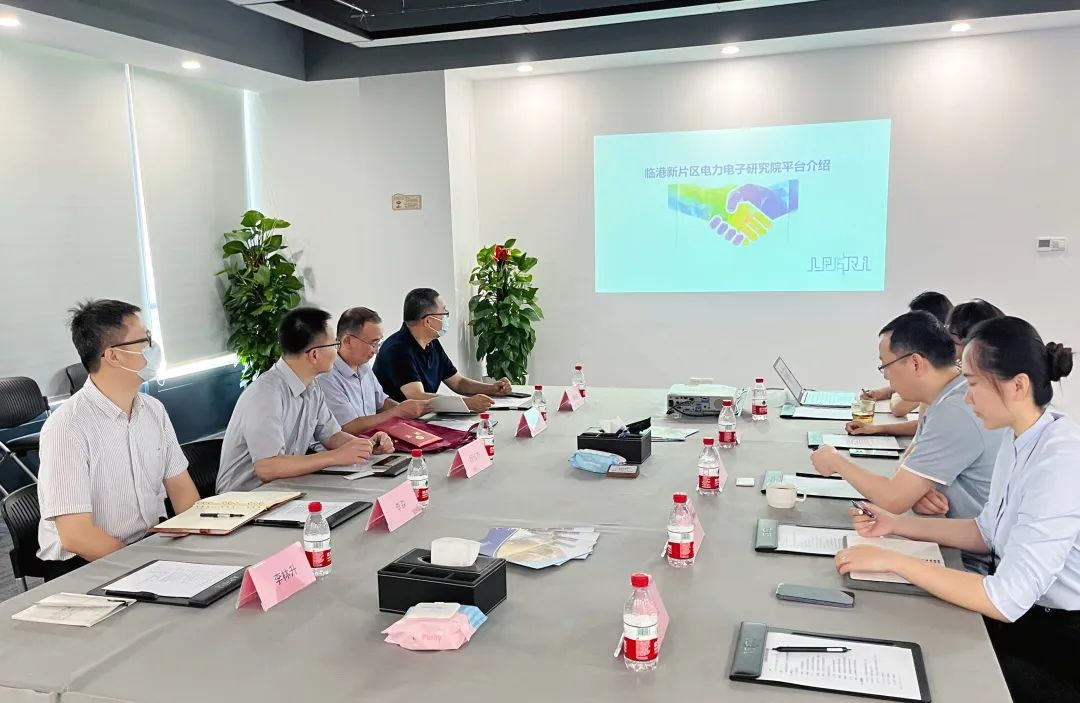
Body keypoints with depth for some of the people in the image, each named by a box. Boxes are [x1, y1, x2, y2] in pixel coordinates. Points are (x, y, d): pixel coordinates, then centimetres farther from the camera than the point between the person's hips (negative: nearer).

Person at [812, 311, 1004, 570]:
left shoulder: (955, 413, -25)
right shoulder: (944, 397, 5)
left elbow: (894, 499, -22)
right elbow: (909, 459, 13)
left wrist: (836, 462, -6)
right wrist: (916, 488, -10)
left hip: (978, 564, -8)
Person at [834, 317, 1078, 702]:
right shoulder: (1019, 438, 0)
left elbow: (1005, 601, -29)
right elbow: (989, 532, 11)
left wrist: (894, 560, -25)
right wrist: (898, 525, 1)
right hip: (1019, 613, 7)